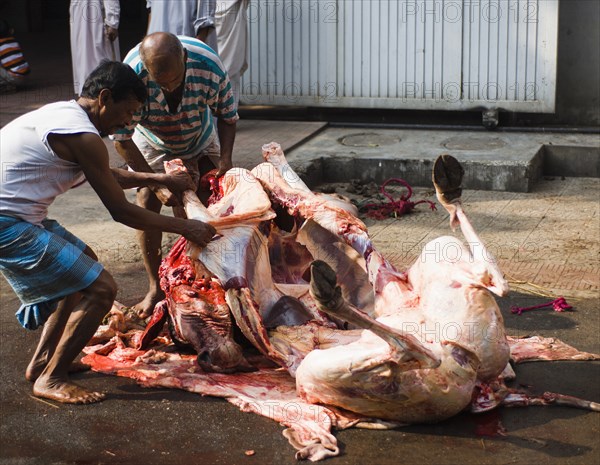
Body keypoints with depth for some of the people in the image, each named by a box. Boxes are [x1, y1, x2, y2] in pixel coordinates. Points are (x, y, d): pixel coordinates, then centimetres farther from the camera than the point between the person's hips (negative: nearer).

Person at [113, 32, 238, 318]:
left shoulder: (208, 65, -35)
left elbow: (227, 115, -15)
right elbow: (122, 140, -27)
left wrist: (225, 159, -27)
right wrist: (155, 184, -30)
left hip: (198, 139, 1)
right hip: (151, 144, -1)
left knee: (203, 207, -8)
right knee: (147, 203, -11)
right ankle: (155, 287, -2)